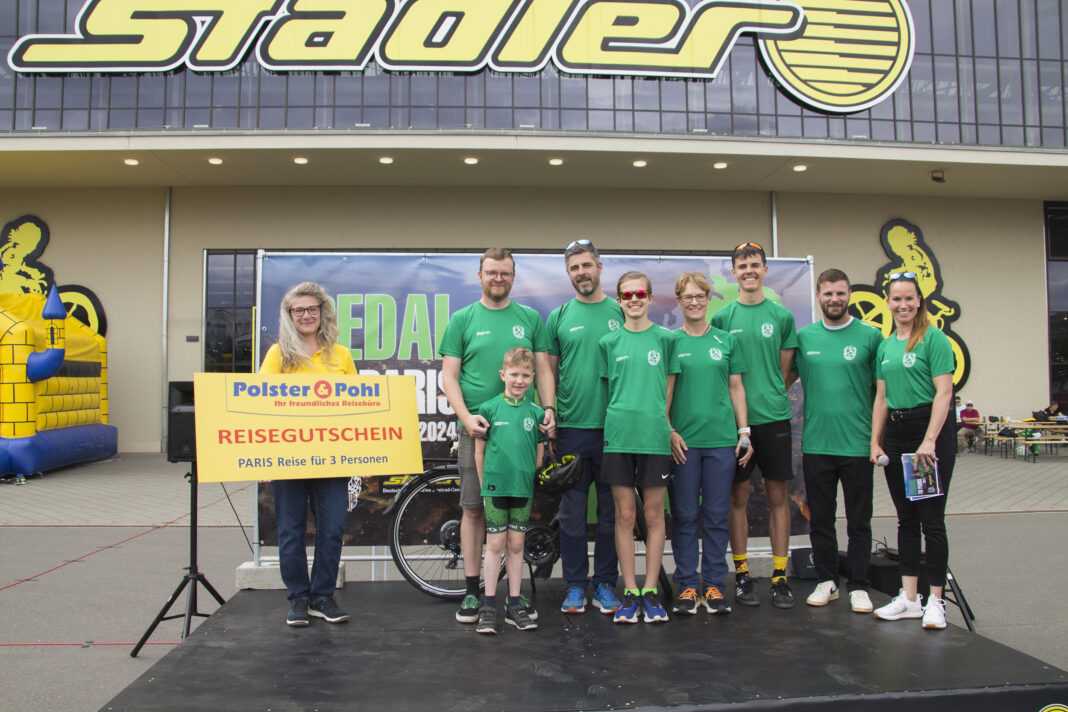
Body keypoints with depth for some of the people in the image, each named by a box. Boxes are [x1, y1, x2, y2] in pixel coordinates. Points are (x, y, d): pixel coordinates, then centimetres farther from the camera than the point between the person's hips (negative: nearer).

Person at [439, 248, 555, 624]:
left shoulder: (531, 318, 10)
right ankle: (472, 591, 15)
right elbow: (449, 375, 1)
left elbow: (543, 370, 10)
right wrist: (466, 416, -13)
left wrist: (549, 407, -7)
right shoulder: (462, 319, 5)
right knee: (474, 509, 3)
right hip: (477, 427, -1)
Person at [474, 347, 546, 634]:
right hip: (495, 487, -2)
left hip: (523, 489, 2)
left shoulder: (536, 413, 5)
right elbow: (479, 450, 4)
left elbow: (539, 453, 12)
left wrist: (533, 482, 7)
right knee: (495, 544, 2)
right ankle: (489, 607, 11)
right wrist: (484, 484, 3)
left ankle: (514, 606, 17)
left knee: (516, 545, 8)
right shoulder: (489, 408, -1)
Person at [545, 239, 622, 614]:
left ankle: (604, 584, 21)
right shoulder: (558, 317, 6)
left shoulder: (622, 313, 5)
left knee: (611, 509, 8)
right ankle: (575, 586, 18)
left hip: (614, 428, 0)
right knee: (572, 510, 6)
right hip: (571, 428, 0)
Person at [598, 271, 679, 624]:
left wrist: (659, 421, 3)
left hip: (655, 435, -1)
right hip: (618, 435, 1)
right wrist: (624, 417, 3)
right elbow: (608, 388, 11)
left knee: (653, 515, 5)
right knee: (625, 515, 4)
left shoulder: (666, 338, 5)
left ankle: (650, 591, 16)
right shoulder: (608, 342, 7)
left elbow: (669, 388, 8)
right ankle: (630, 592, 14)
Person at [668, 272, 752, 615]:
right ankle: (687, 585, 14)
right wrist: (669, 431, -7)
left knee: (717, 516, 6)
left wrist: (744, 432, 4)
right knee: (685, 515, 3)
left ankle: (714, 585, 16)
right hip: (683, 441, -1)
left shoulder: (726, 340, 9)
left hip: (722, 438, 1)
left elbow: (736, 388, 11)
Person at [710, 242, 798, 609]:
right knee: (738, 496, 5)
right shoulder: (722, 318, 4)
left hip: (774, 417, 1)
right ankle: (742, 574, 15)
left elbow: (784, 371, 9)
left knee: (777, 496, 5)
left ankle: (780, 575, 15)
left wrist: (770, 397, -1)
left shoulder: (782, 316, 6)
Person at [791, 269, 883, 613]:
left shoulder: (870, 336, 0)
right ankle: (827, 581, 24)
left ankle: (859, 586, 19)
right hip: (815, 443, 2)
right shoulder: (803, 337, 6)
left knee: (859, 521, 7)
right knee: (820, 518, 11)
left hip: (857, 443, -2)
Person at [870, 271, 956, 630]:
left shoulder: (934, 338, -7)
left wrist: (929, 441, -21)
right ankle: (909, 598, 18)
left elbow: (944, 392, -14)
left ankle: (935, 600, 10)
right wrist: (875, 442, 7)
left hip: (931, 428, -6)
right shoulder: (885, 345, 12)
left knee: (932, 519, -1)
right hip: (895, 433, 7)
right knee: (906, 518, 11)